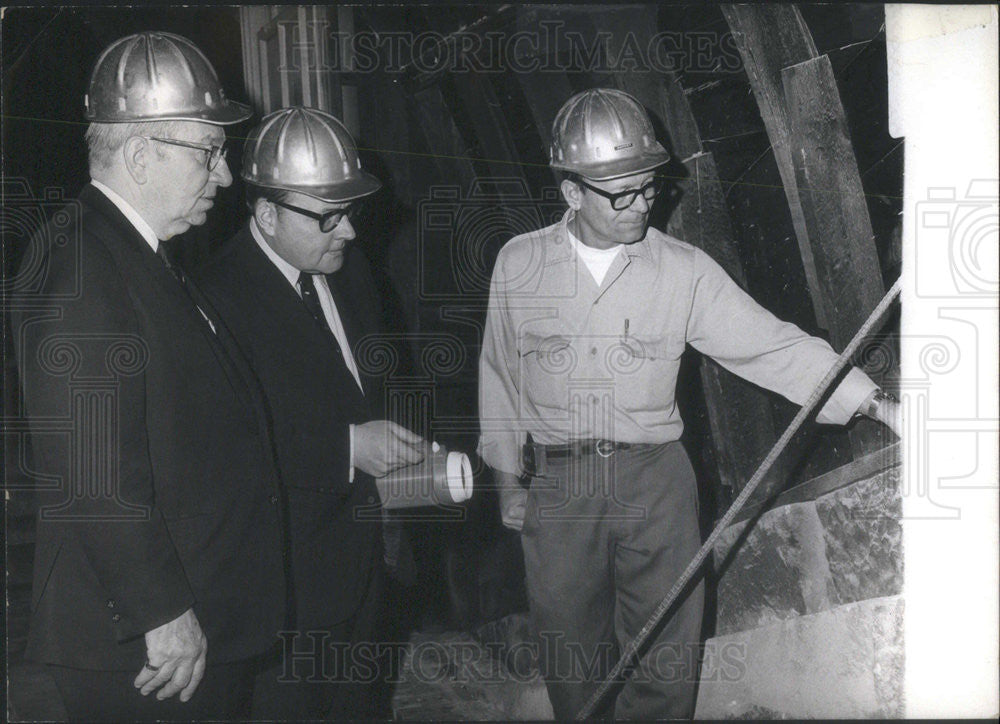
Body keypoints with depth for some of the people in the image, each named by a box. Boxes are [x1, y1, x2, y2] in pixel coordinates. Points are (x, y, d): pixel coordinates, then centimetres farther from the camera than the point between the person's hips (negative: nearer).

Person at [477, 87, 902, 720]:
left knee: (667, 641, 6)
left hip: (657, 481, 0)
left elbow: (772, 346, -7)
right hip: (556, 484, 1)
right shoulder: (518, 265, 0)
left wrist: (877, 403, -16)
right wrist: (507, 477, 12)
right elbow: (500, 375, 10)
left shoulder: (684, 270, -3)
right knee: (569, 640, 10)